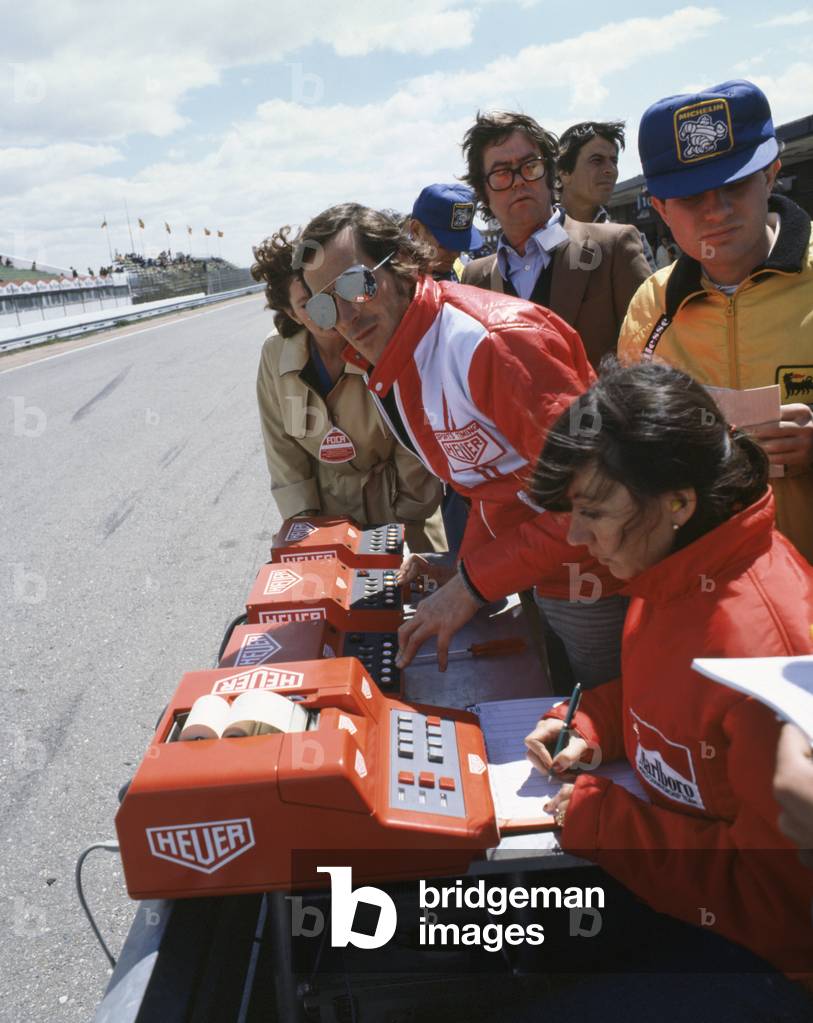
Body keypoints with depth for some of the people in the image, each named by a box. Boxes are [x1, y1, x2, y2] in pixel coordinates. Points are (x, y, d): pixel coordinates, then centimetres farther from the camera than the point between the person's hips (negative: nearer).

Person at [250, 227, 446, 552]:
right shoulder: (275, 354, -11)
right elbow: (282, 449, -1)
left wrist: (409, 522, -9)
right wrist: (305, 520, -5)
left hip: (396, 499, -2)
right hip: (327, 505, 2)